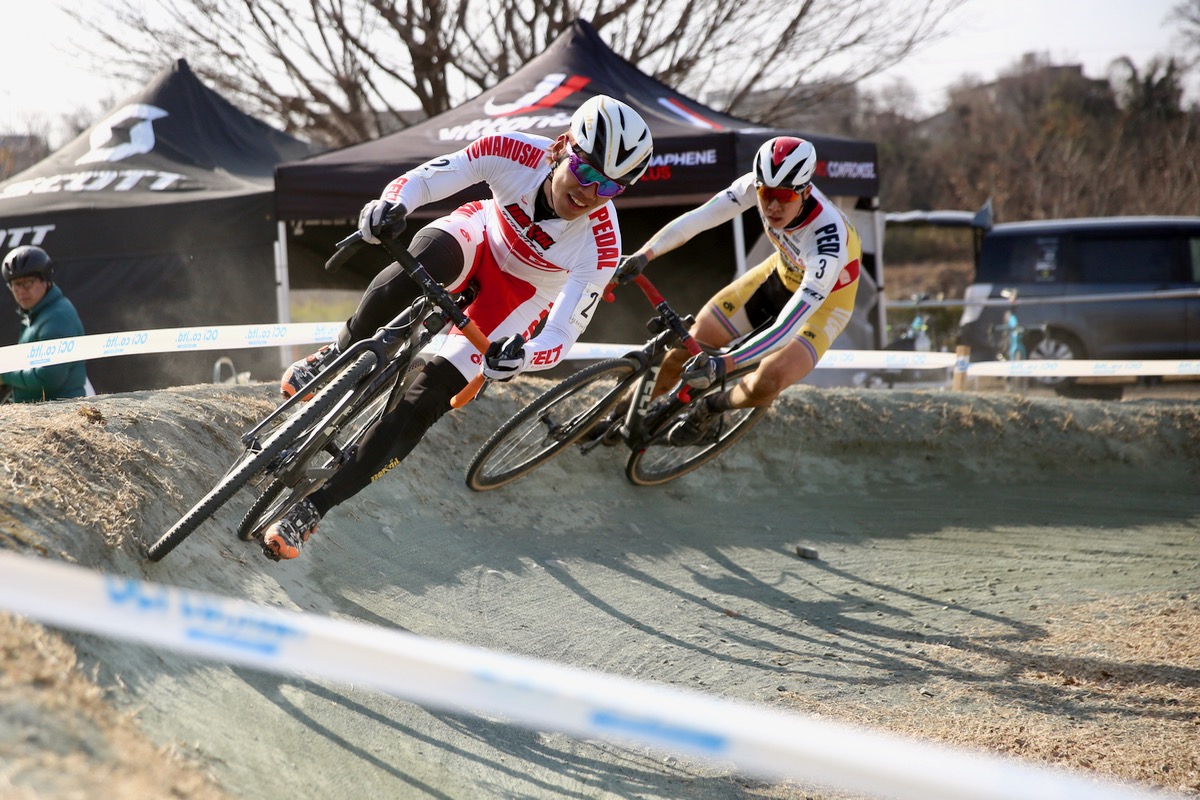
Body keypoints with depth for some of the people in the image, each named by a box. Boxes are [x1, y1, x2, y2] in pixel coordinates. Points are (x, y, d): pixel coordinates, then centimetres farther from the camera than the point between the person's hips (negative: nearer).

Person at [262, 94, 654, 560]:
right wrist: (390, 206, -49)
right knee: (412, 274, -37)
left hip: (521, 297, -1)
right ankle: (338, 358, -7)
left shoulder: (600, 247, -33)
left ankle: (315, 506, -6)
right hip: (481, 237, 1)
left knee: (422, 404, -16)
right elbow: (420, 180, -26)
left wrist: (521, 356, -52)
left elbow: (561, 337, -30)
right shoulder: (513, 152, -30)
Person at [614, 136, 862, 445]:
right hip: (780, 273, 5)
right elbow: (696, 219, -27)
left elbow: (786, 330, -43)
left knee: (766, 384, -29)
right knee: (685, 346, -1)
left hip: (824, 302, -5)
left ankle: (712, 408, 5)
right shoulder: (759, 185, -27)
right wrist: (642, 255, -41)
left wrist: (723, 364, -53)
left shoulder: (829, 246, -41)